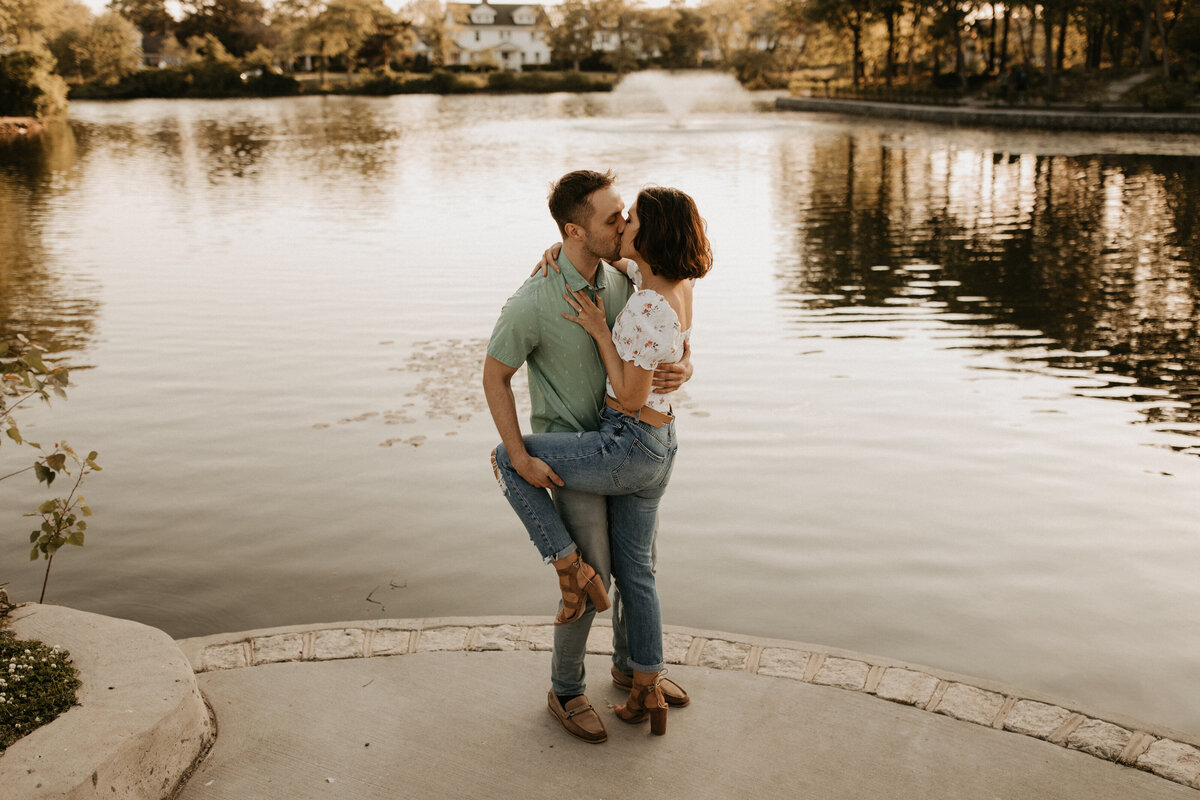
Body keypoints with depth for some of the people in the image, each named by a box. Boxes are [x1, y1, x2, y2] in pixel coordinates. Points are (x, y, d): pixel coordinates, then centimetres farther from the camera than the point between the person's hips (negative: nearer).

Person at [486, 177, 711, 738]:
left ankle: (571, 569, 8)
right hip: (658, 448, 10)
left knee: (506, 458, 6)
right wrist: (559, 250, 2)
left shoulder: (647, 309, -24)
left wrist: (600, 332, -16)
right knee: (634, 569, 20)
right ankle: (648, 695, 31)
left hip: (625, 447, -9)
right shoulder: (677, 284, 4)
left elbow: (630, 398, -22)